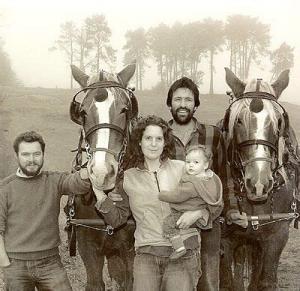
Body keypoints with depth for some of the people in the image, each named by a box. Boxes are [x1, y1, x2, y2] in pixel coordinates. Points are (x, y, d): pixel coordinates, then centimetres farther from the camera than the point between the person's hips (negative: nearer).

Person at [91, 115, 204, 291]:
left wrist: (196, 214, -10)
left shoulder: (182, 169, 5)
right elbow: (117, 219, 9)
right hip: (146, 255, 1)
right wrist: (100, 194, -2)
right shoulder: (128, 178, 8)